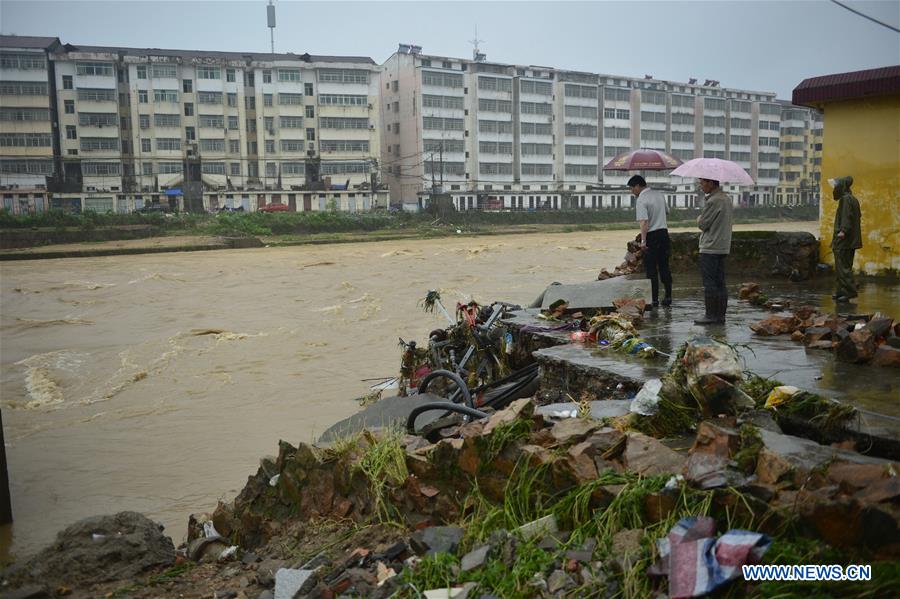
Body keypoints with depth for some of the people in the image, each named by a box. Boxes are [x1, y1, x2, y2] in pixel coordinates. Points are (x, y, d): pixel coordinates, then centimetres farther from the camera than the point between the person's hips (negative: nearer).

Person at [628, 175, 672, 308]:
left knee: (651, 270, -1)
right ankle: (668, 297, 18)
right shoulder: (659, 195, 10)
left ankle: (654, 300, 1)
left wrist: (643, 241, -28)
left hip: (651, 236, -7)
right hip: (664, 233, 7)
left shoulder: (641, 200, -15)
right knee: (664, 267, 14)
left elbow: (644, 222, -24)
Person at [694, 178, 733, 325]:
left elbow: (702, 224, -14)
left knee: (709, 283, -4)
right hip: (723, 247, 9)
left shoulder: (713, 201, -17)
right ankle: (721, 315, 14)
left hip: (710, 248, -9)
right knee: (720, 283, 11)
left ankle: (711, 315, -2)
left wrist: (699, 218, 7)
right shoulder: (727, 199, 13)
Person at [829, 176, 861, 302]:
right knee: (845, 266, 12)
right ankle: (841, 291, 16)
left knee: (842, 266, -8)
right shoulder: (853, 199, 15)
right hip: (851, 239, 10)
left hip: (844, 239, -10)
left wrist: (843, 231, -30)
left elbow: (847, 216, -24)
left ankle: (850, 291, -10)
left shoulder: (845, 199, -12)